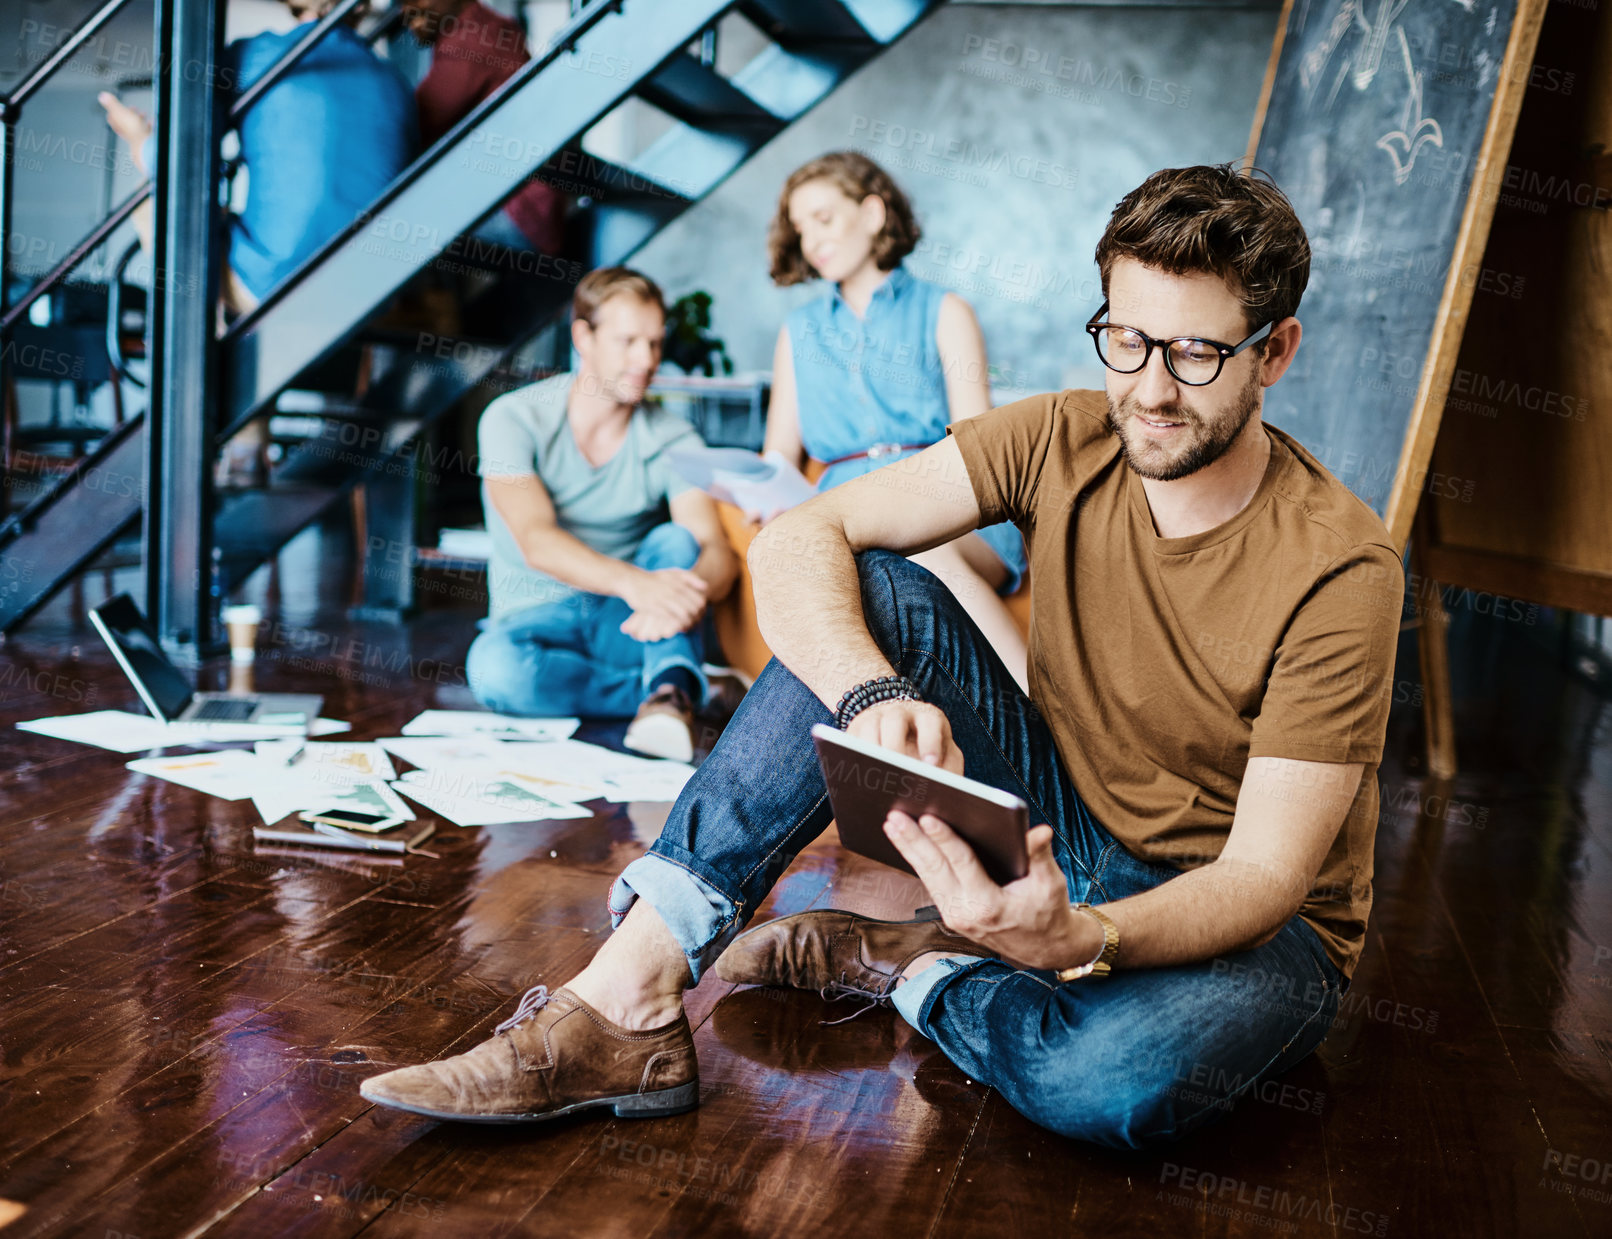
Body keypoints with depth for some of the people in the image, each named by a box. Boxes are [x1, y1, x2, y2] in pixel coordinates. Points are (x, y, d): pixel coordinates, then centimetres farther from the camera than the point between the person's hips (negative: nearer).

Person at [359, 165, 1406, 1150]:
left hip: (1245, 926, -3)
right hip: (1064, 836, 3)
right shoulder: (1063, 444, -9)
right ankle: (628, 1005, -27)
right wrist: (875, 697, -37)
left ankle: (880, 962, -9)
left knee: (1128, 1076, -41)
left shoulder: (1340, 567, -20)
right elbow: (796, 542, -17)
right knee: (877, 592, -21)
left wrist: (1078, 938, -43)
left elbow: (1267, 874, -23)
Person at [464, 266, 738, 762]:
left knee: (675, 540, -25)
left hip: (624, 625, 2)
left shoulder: (673, 440, -3)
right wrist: (634, 582, -44)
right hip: (538, 616, -1)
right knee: (494, 666, -35)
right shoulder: (514, 418, -9)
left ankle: (669, 694, -41)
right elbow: (536, 541, -25)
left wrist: (688, 596, -44)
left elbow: (716, 550, -18)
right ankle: (680, 687, -22)